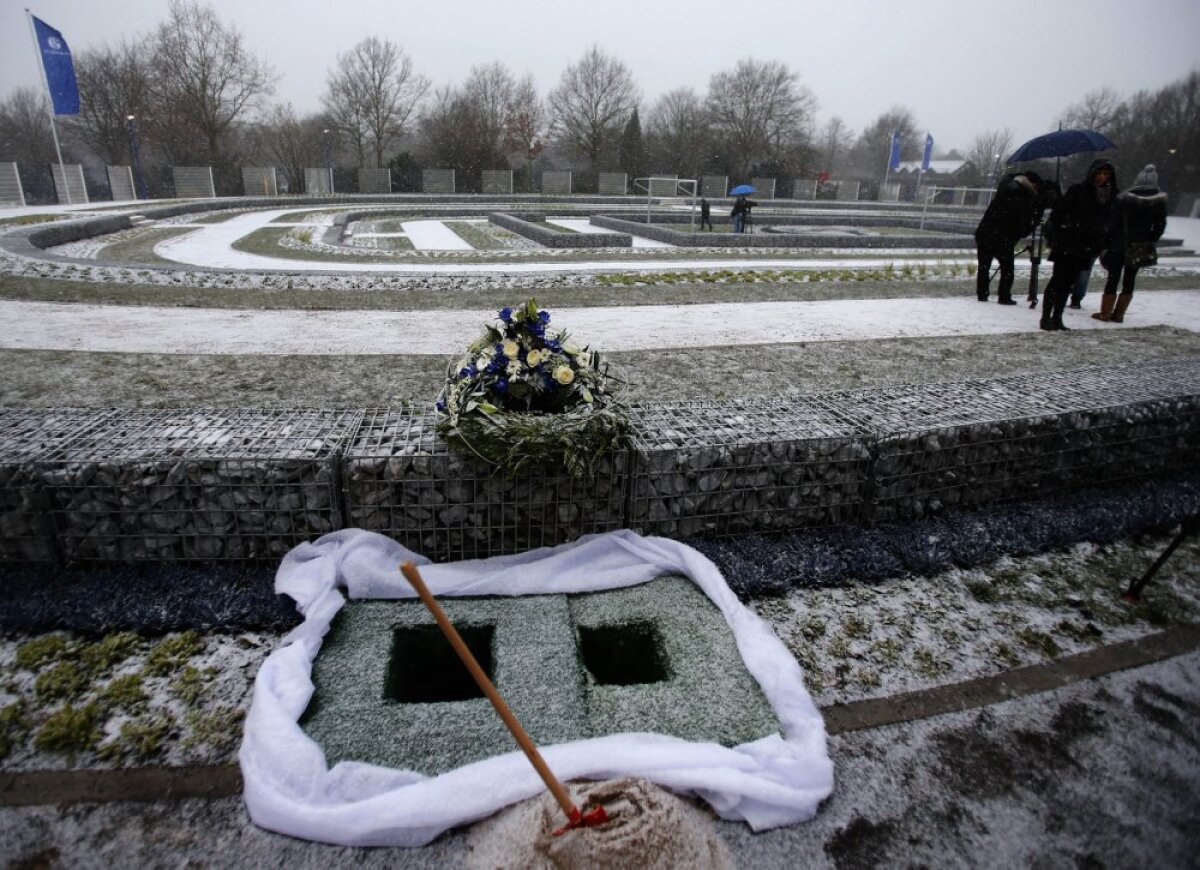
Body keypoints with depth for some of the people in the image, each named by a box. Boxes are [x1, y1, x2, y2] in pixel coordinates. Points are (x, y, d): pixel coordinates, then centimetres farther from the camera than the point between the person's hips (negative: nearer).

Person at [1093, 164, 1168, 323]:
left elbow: (1114, 223, -8)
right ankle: (1118, 314, 8)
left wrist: (1108, 242, -1)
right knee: (1129, 280, 8)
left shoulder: (1124, 199, -9)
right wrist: (1150, 241, 11)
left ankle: (1105, 312, 2)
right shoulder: (1160, 202, -1)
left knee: (1113, 278, 2)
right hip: (1140, 248, 2)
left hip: (1119, 245, -2)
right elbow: (1160, 225, 1)